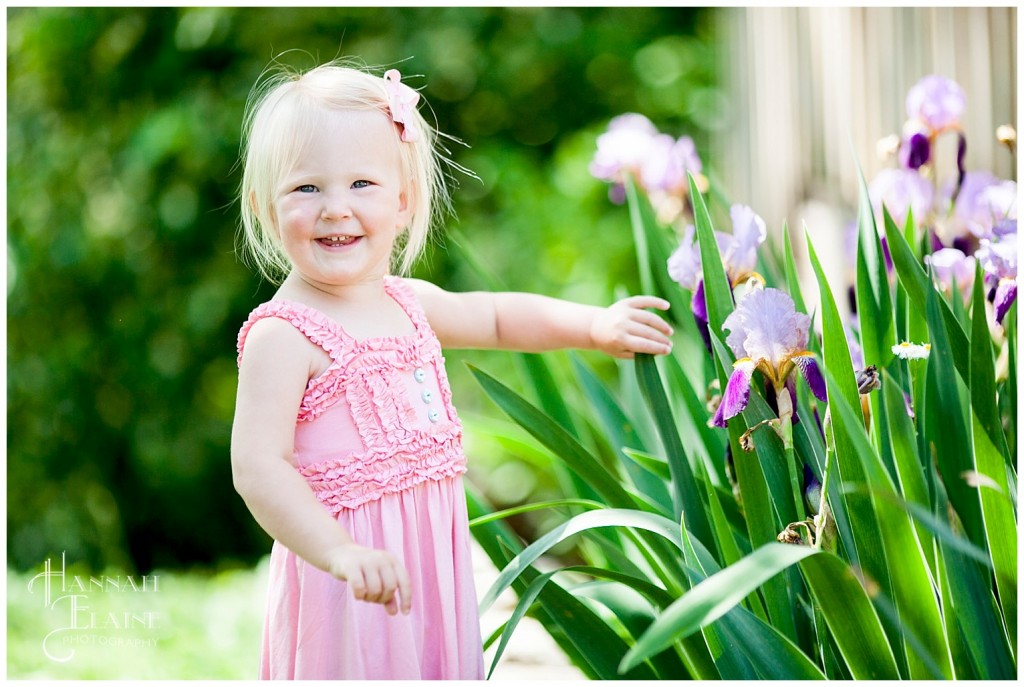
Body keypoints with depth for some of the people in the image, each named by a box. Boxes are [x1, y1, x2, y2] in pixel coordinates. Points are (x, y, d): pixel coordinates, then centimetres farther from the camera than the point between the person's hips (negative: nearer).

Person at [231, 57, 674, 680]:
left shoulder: (408, 303, 8)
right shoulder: (282, 335, -16)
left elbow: (497, 316, 28)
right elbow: (258, 466, -24)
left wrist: (594, 325, 20)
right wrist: (339, 554, -34)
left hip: (432, 560, 7)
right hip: (353, 583, -7)